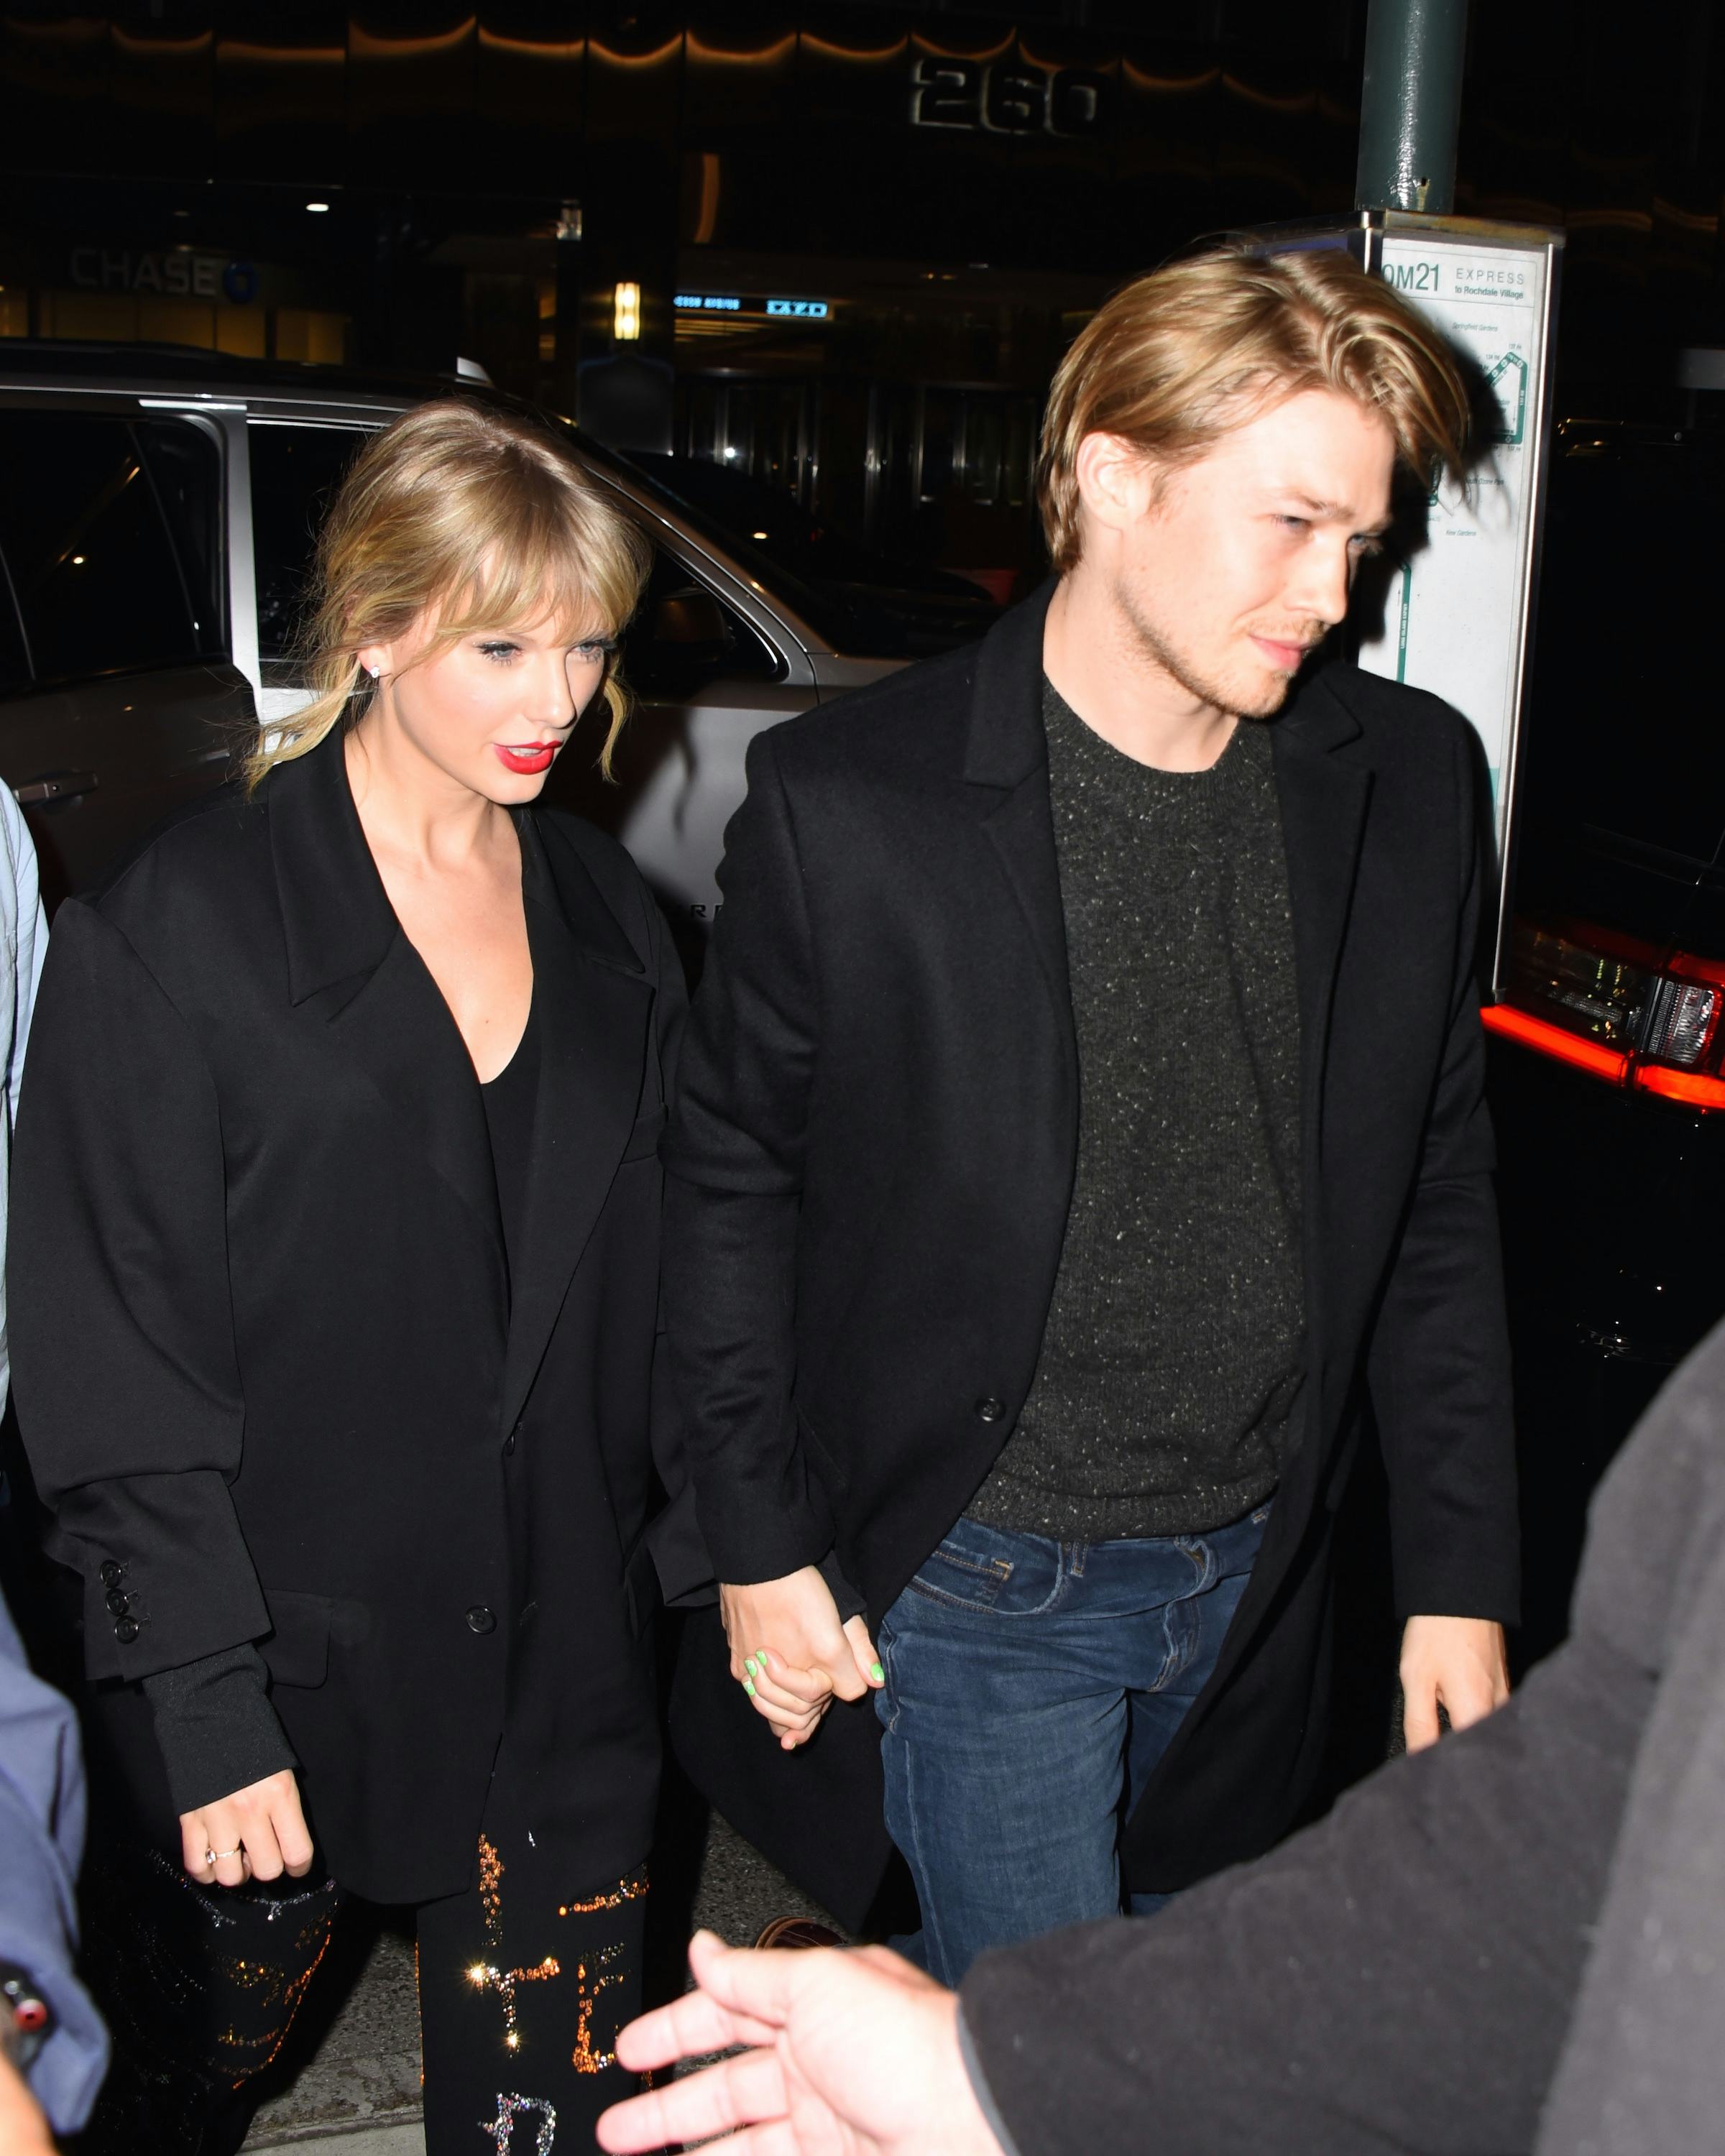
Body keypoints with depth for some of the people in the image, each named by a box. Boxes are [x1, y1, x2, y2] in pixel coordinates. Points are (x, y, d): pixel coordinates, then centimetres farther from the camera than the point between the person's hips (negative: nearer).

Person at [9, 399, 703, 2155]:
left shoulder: (609, 919, 5)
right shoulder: (182, 925, -11)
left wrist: (697, 1552, 5)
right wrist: (204, 1703, -13)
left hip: (564, 1665, 4)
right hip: (293, 1666, -3)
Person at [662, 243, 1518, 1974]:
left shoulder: (1409, 782, -3)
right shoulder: (848, 802, -15)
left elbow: (1436, 1192, 5)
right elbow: (728, 1177, -4)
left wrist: (1462, 1570, 4)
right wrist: (760, 1545, -3)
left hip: (1255, 1578, 4)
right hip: (980, 1581, -4)